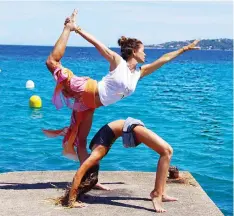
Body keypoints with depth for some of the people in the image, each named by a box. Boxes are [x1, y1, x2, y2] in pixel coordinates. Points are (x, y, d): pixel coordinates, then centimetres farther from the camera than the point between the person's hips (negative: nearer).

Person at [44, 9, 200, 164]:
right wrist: (75, 29, -12)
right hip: (85, 90, -6)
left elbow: (164, 59, 14)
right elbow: (96, 43, -8)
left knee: (81, 141, 10)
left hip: (90, 103, 6)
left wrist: (185, 49, 19)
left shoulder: (140, 73, 10)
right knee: (53, 61, -11)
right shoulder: (117, 61, -6)